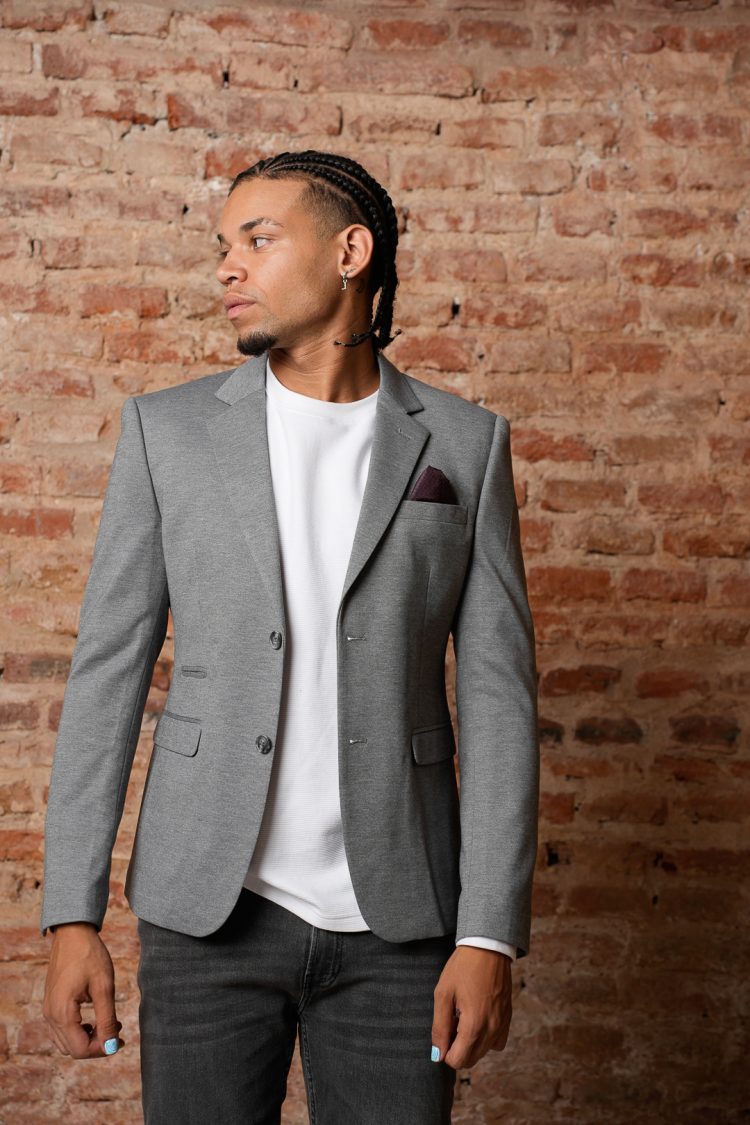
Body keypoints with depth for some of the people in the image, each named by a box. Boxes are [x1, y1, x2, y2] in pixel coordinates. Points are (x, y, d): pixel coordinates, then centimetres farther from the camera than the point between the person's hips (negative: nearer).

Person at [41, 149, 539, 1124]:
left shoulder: (464, 444, 2)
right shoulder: (168, 429, 2)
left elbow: (497, 692, 0)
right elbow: (108, 669, 1)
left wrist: (491, 934, -6)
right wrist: (73, 916, -4)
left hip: (395, 918, 0)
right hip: (211, 907, 0)